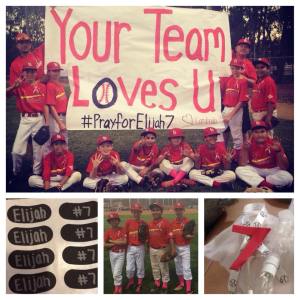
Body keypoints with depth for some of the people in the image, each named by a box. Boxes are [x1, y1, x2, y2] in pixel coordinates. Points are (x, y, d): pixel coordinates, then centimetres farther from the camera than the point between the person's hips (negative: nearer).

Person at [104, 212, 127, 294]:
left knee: (116, 273, -8)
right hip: (112, 253, 4)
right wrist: (117, 243, -16)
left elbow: (124, 242, -23)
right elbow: (104, 245, -9)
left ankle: (117, 289, 8)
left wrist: (111, 241, -15)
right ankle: (118, 285, 34)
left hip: (121, 254, -4)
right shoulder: (108, 231, -3)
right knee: (114, 273, 14)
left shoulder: (122, 230, -11)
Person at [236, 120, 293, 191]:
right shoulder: (249, 143, -12)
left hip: (272, 170, -1)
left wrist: (278, 151, -32)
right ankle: (268, 185, -33)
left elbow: (284, 168, -16)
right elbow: (242, 165, -17)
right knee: (239, 170, -27)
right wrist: (245, 149, -30)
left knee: (288, 177, -28)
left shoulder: (274, 143, -15)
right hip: (254, 170, 1)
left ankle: (258, 183, -20)